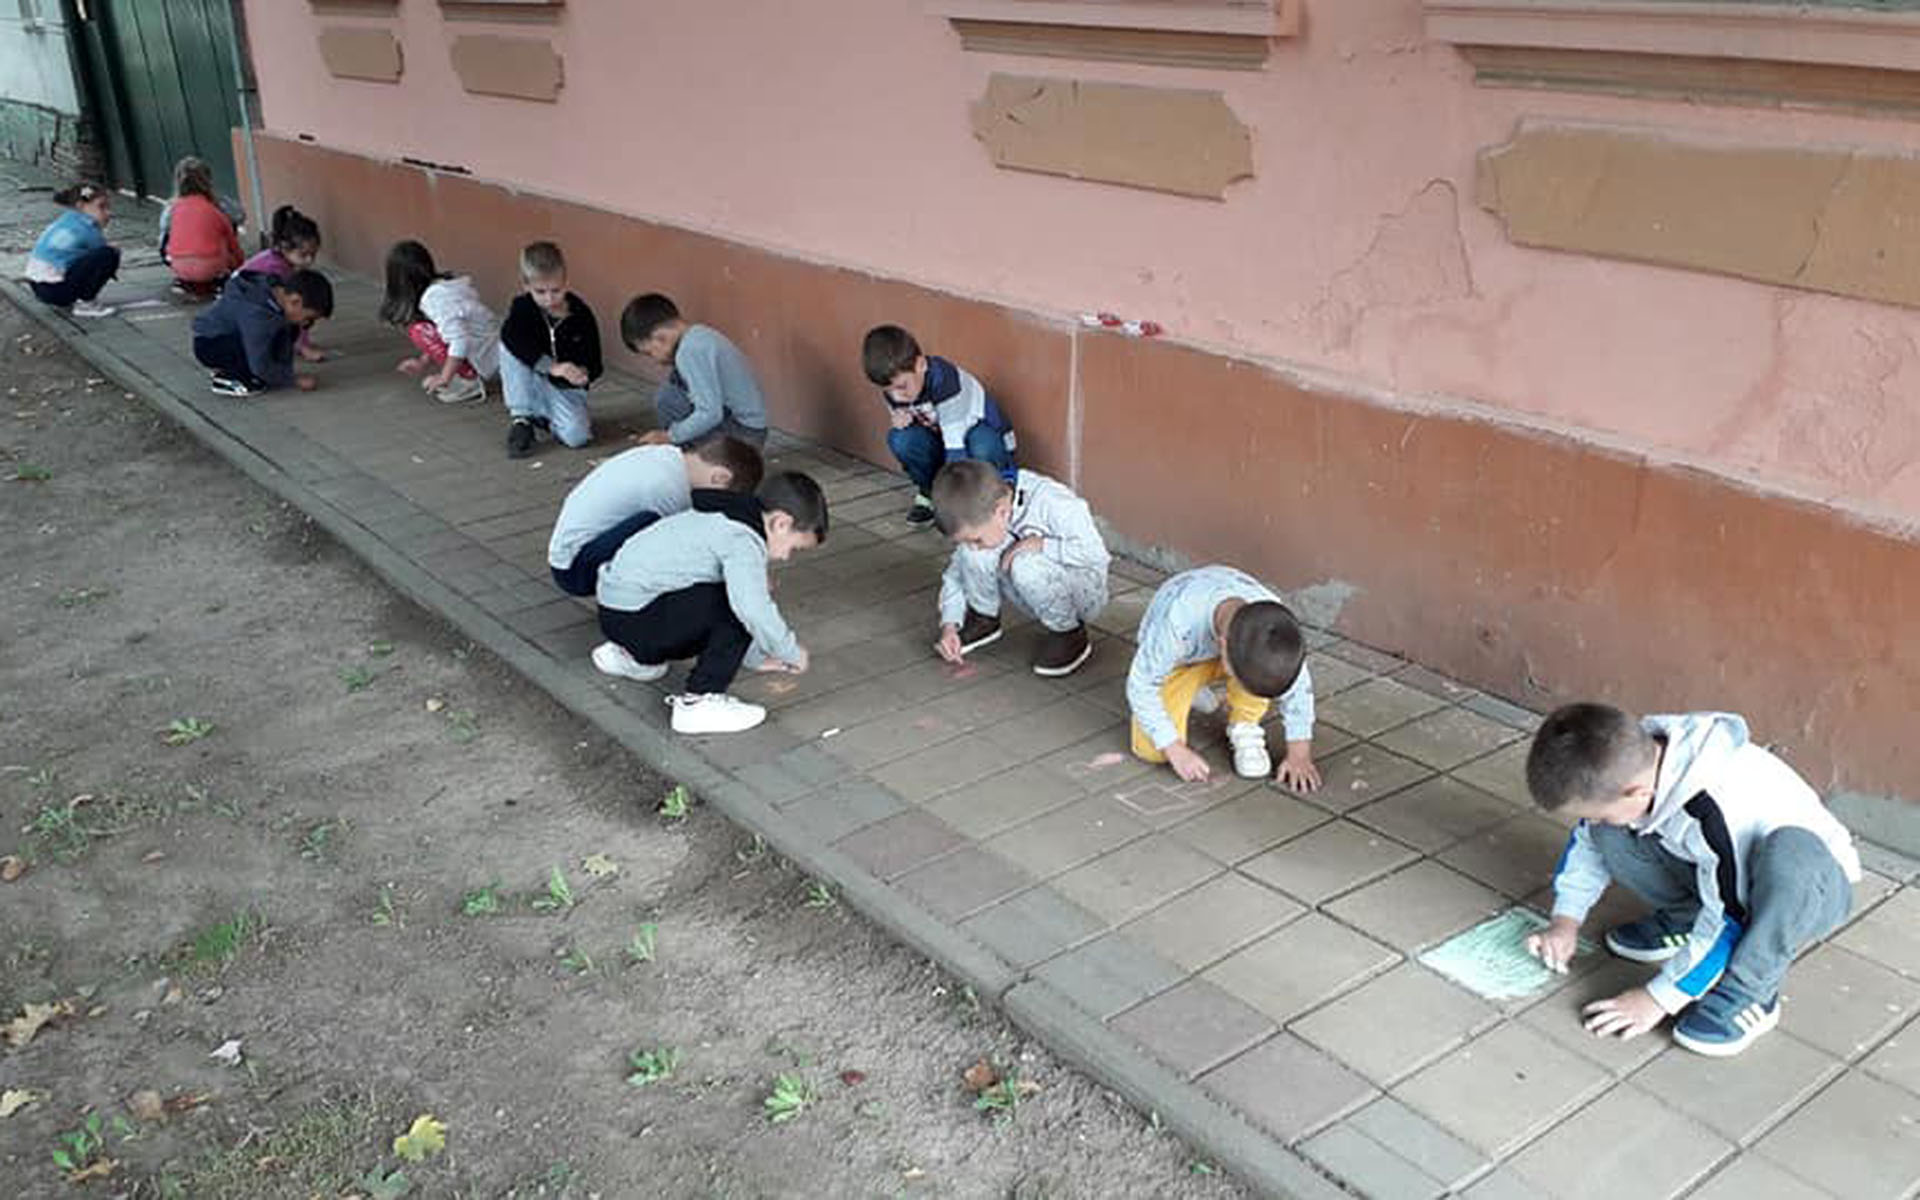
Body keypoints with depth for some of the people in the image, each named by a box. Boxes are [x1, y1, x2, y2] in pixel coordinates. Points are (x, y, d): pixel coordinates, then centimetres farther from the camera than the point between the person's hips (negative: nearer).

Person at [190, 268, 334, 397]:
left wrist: (287, 374, -2)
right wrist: (294, 380, -20)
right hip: (208, 345, -9)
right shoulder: (256, 313, -34)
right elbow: (261, 367, -29)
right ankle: (228, 378, -7)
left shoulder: (277, 290, -9)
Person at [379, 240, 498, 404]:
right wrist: (423, 363, 19)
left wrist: (444, 378, -20)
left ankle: (470, 382, -12)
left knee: (419, 331, -15)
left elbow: (460, 341, -28)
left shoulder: (434, 299, -19)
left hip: (483, 359, -9)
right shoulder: (444, 285, 9)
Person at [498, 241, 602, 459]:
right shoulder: (523, 307, -12)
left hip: (566, 389, 0)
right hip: (533, 386, 0)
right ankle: (520, 419, -17)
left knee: (576, 436, -28)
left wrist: (583, 373, -33)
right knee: (510, 347, -28)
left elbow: (594, 364, -7)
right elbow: (511, 335, -35)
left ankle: (543, 418, 10)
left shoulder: (581, 315, -11)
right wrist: (551, 366, -48)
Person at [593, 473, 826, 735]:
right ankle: (698, 702, -12)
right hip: (632, 614, -10)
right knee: (739, 609, -17)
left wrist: (758, 656, 25)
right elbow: (755, 610, -31)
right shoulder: (743, 539, -17)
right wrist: (792, 653, -15)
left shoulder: (724, 520, 15)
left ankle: (630, 655, 27)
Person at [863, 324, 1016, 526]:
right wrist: (900, 420, -21)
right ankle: (930, 492, 2)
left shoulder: (945, 381, -33)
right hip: (940, 442, 5)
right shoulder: (894, 390, -11)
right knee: (900, 439, -23)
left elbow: (955, 443, -35)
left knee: (982, 446, -41)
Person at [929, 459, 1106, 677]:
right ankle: (983, 619, 5)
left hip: (1083, 591, -5)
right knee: (972, 555, -19)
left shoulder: (1051, 504, -30)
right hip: (1041, 590, 5)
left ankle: (1070, 633, -12)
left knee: (1025, 565, -35)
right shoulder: (980, 516, -13)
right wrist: (949, 625, -12)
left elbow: (1095, 553, -31)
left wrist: (1040, 544, -34)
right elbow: (958, 568, -3)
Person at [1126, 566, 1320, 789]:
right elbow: (1141, 686, -29)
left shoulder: (1272, 620, -35)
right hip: (1178, 662, -1)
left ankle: (1245, 731, -7)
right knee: (1152, 749, -15)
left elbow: (1297, 685, -17)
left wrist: (1299, 755, -17)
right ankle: (1188, 691, 16)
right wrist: (1176, 750, -27)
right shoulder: (1177, 624, -44)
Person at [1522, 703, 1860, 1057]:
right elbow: (1589, 837, 3)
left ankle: (1748, 993, -24)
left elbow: (1730, 925, -31)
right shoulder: (1632, 762, -17)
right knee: (1610, 835, -13)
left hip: (1812, 886, -6)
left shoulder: (1715, 815, -38)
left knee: (1789, 853, -41)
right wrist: (1566, 919, -2)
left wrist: (1659, 998, -25)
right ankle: (1686, 918, 8)